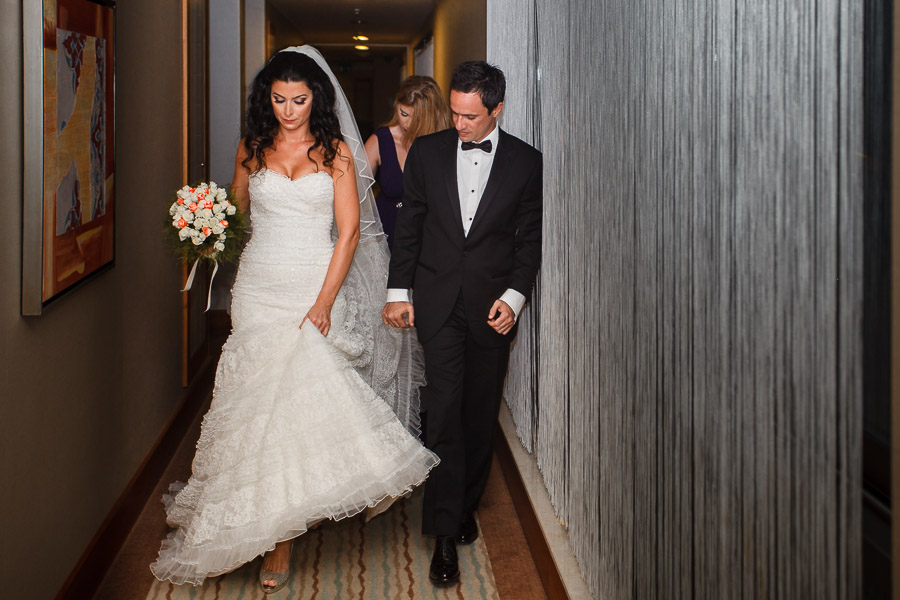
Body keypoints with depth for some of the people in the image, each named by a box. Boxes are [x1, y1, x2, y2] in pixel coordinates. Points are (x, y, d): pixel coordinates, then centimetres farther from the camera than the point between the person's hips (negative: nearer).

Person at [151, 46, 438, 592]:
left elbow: (349, 231, -4)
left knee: (307, 396, -12)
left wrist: (324, 303, -13)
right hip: (260, 288, 3)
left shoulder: (336, 150, 2)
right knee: (262, 400, -2)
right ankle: (275, 539, 8)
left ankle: (282, 536, -5)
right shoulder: (252, 150, 9)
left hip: (317, 287, -2)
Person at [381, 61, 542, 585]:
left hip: (493, 302, 1)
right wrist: (399, 291, 3)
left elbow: (531, 238, 3)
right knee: (445, 407, -8)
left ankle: (466, 505, 27)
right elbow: (408, 226, 7)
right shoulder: (427, 151, 3)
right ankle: (445, 533, -5)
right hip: (438, 299, 0)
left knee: (481, 411, 8)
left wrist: (514, 296, -7)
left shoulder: (527, 162, 0)